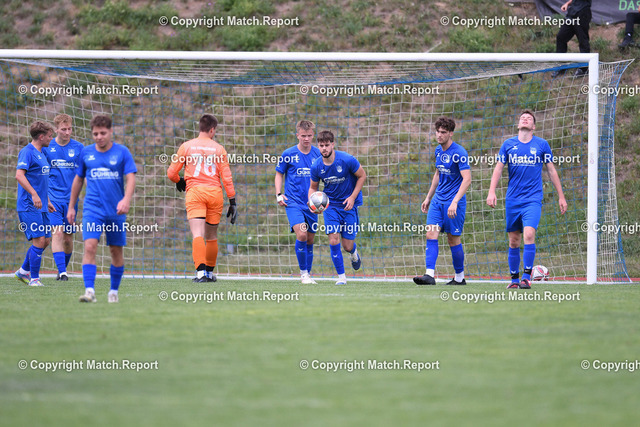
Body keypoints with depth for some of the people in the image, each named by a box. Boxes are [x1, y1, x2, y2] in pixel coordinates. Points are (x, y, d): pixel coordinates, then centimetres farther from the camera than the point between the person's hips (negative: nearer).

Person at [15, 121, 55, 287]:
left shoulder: (41, 154, 18)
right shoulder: (27, 152, -11)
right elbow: (19, 175, -22)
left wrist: (47, 201, 27)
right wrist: (34, 194, -30)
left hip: (40, 206, 9)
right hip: (28, 206, -9)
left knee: (46, 240, 10)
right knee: (39, 240, -12)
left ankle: (24, 271, 24)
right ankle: (34, 278, -5)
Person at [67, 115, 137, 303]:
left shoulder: (122, 152, -1)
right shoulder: (86, 153, 6)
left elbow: (131, 178, -9)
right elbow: (78, 180, 17)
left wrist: (126, 199, -26)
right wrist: (71, 207, 17)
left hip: (116, 210, 0)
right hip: (92, 208, 0)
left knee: (116, 251, 8)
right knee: (90, 246, -17)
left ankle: (114, 291, 25)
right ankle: (89, 291, -23)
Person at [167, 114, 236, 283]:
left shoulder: (186, 146, 6)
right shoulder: (219, 149, 7)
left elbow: (171, 173, 9)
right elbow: (227, 177, 4)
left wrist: (179, 182, 32)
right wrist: (232, 201, 8)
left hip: (194, 192, -1)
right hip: (215, 193, 2)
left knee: (198, 234, -12)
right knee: (212, 236, 15)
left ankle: (201, 271, -29)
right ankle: (210, 272, 24)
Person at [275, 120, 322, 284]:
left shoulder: (318, 154, 4)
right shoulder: (288, 154, -3)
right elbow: (279, 174, 8)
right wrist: (278, 194, -4)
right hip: (293, 202, -3)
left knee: (310, 240, 8)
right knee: (301, 235, -20)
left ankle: (308, 274, 21)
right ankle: (303, 272, -7)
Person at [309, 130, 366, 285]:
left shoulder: (347, 160, -19)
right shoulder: (316, 166, -10)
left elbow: (362, 176, -5)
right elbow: (313, 187, 6)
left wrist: (352, 197, -13)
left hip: (349, 204, -2)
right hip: (330, 204, 2)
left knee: (347, 246, -1)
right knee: (333, 240, -14)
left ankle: (354, 252, 38)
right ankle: (341, 276, 0)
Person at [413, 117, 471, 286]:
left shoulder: (459, 153, -15)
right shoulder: (438, 150, 10)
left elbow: (467, 179, -20)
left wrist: (455, 202, -27)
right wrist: (428, 197, 25)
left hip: (454, 202, -7)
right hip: (438, 200, 7)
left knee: (453, 239, 0)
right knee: (431, 235, -8)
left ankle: (460, 277, 15)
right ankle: (430, 275, -14)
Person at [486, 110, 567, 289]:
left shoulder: (542, 145, 4)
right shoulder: (508, 144, 6)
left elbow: (551, 170, 10)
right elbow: (498, 168, 8)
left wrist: (561, 197, 10)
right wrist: (491, 192, -5)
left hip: (533, 199, -2)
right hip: (513, 199, 2)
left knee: (529, 234, -20)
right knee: (514, 241, 4)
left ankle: (527, 277, -17)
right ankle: (514, 279, 15)